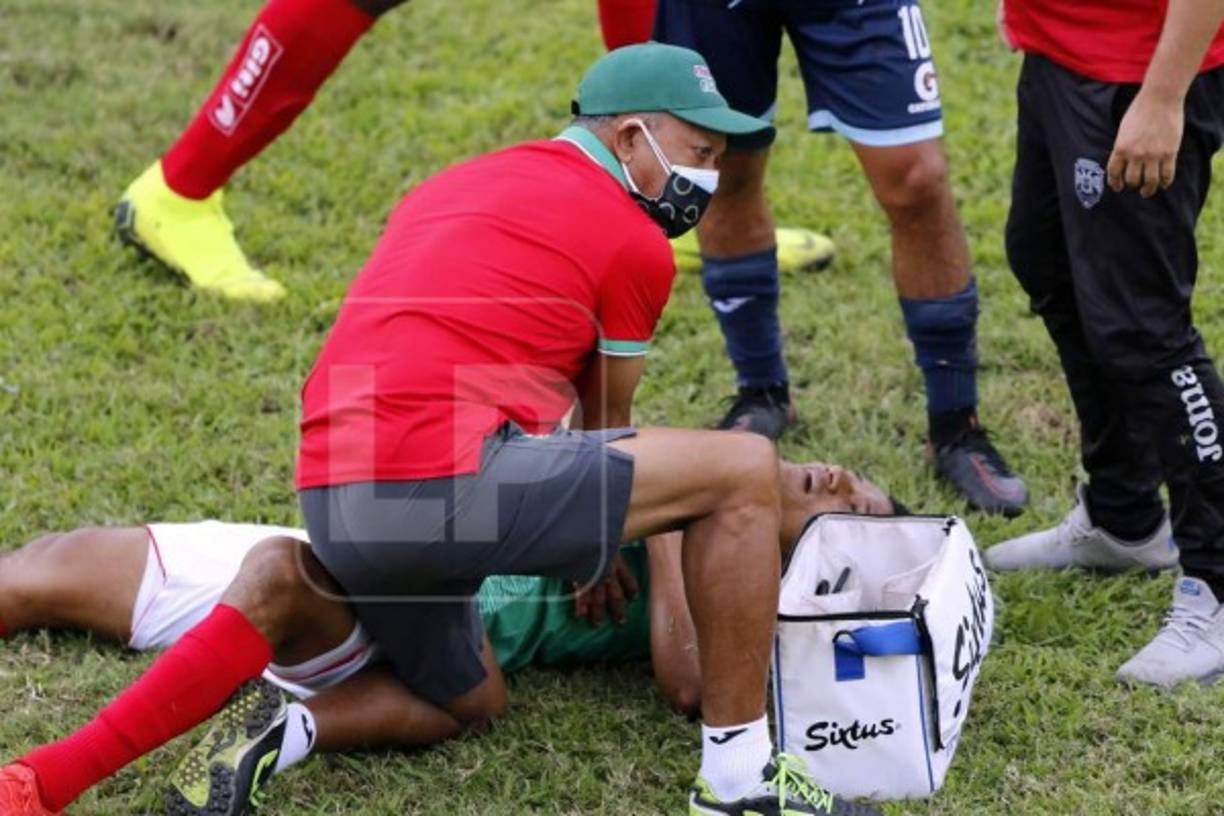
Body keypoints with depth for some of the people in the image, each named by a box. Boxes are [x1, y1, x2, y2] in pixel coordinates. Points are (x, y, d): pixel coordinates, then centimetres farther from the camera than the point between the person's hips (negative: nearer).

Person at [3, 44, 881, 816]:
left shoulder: (451, 189, 27)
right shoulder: (634, 245, 4)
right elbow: (606, 429, 16)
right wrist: (607, 543, 36)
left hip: (334, 501, 8)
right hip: (446, 481, -8)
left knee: (473, 703, 29)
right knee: (744, 470, 1)